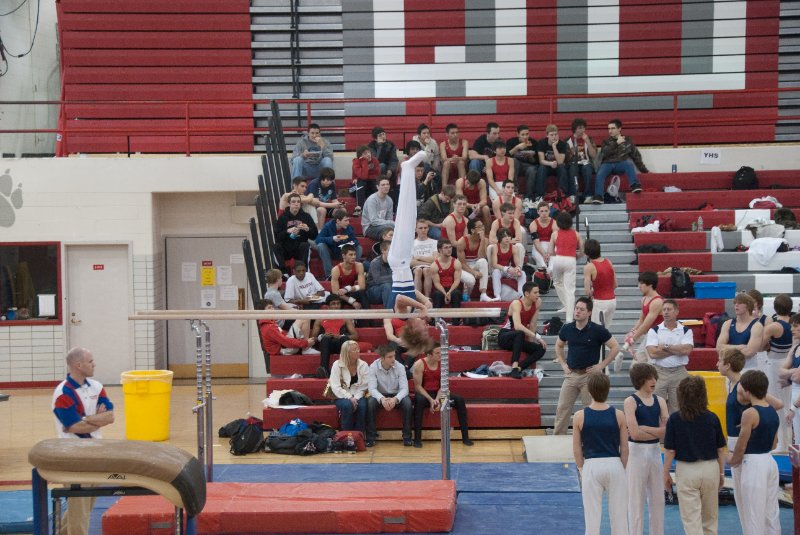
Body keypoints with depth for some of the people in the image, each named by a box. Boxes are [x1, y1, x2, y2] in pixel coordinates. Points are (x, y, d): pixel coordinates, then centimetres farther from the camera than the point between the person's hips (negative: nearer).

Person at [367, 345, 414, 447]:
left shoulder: (399, 367, -14)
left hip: (396, 396, 0)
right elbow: (372, 388, -21)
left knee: (407, 402, -30)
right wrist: (382, 399, -41)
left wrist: (395, 399, -40)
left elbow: (404, 388, -19)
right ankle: (371, 437, -20)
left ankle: (407, 437, -17)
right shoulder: (373, 367, -15)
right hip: (380, 396, 0)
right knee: (370, 402, -32)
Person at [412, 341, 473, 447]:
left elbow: (443, 385, -3)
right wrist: (430, 400, -24)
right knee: (419, 400, -39)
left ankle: (465, 437, -13)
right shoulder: (419, 364, -14)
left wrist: (437, 399, -21)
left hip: (438, 394, 4)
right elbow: (418, 386, -14)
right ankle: (417, 438, -36)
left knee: (460, 400, -17)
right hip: (424, 394, -4)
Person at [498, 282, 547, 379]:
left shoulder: (537, 303, -5)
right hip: (505, 337, -6)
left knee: (541, 349, -18)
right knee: (520, 334, -39)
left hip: (518, 339, 6)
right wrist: (536, 336, -39)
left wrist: (530, 342, -3)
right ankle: (514, 367, -43)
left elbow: (533, 324, 0)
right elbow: (517, 326, -37)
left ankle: (518, 368, -28)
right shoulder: (516, 304, -23)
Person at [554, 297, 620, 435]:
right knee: (562, 408, 4)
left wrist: (601, 365, -8)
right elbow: (559, 346, 21)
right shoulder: (567, 329, 2)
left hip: (590, 375, -4)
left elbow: (615, 347, -5)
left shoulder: (598, 330, -10)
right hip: (571, 374, 4)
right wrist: (563, 364, 10)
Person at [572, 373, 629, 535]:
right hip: (614, 465, 1)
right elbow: (624, 448, 1)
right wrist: (622, 469, 13)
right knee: (618, 513, 9)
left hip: (592, 466, -1)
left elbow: (577, 450, -1)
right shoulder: (618, 415, -3)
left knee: (592, 515, 5)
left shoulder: (580, 416, -6)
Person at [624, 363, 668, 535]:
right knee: (636, 499, 1)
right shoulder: (631, 401, -9)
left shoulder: (659, 401, 5)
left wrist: (644, 428, -13)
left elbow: (669, 429, -5)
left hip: (655, 451, 5)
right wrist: (658, 432, -8)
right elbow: (635, 434, -17)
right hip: (636, 451, -5)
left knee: (657, 498, 11)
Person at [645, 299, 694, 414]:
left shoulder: (686, 330, 5)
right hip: (659, 372, 0)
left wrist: (666, 347, -9)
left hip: (679, 373, 0)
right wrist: (677, 350, -7)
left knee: (677, 408, 5)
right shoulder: (654, 330, 3)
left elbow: (687, 350, -12)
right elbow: (652, 353, -10)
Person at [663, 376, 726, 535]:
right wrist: (721, 473, 15)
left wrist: (666, 474, 4)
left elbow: (670, 451, -8)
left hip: (686, 470, -3)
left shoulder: (675, 419, -11)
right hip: (710, 468, 3)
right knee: (710, 519, 19)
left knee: (691, 520, 1)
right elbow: (720, 450, 2)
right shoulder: (712, 418, -4)